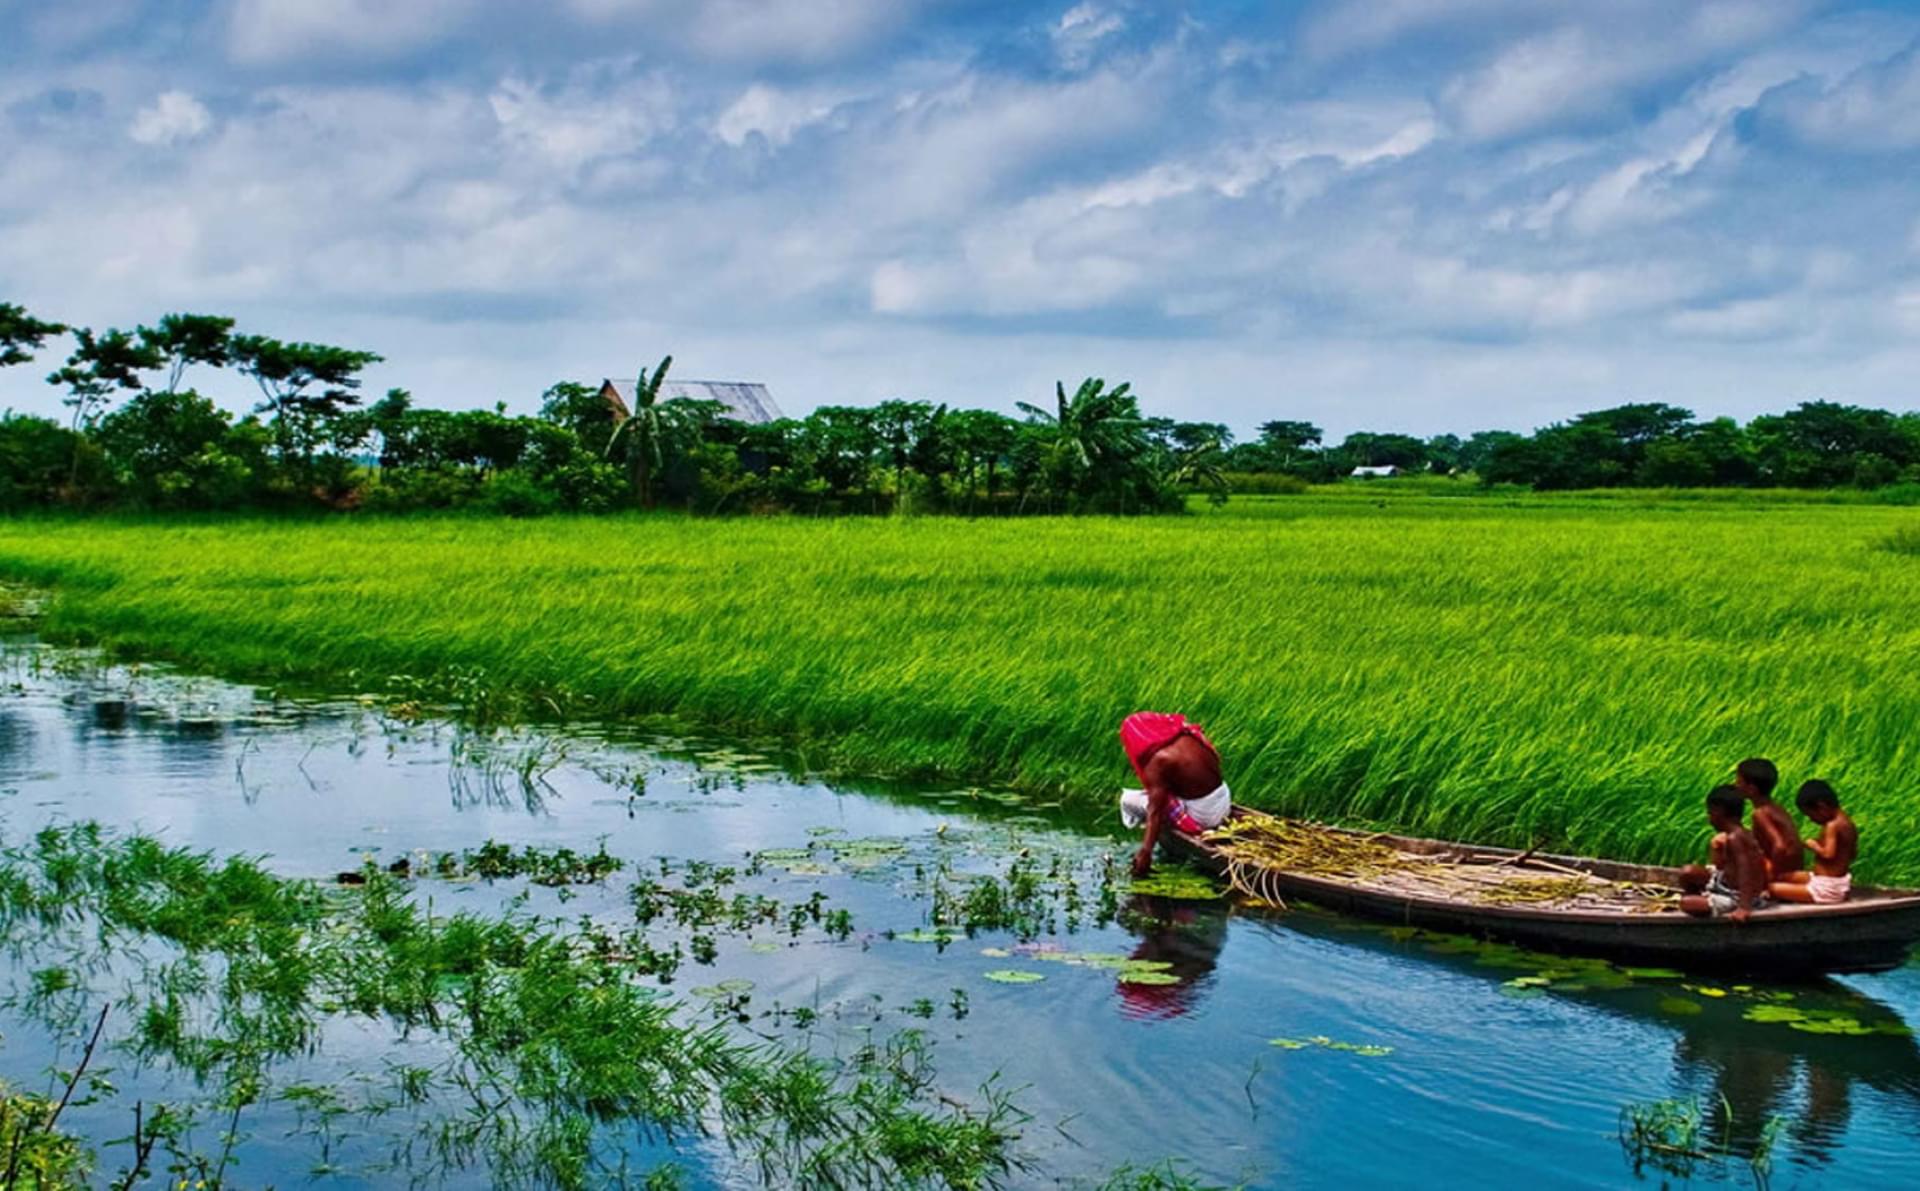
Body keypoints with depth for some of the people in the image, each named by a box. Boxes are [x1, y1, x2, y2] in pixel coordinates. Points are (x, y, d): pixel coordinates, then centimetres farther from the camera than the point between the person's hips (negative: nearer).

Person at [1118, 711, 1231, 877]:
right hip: (1224, 803, 8)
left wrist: (1146, 851, -25)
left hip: (1199, 819, -8)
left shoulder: (1159, 760, -19)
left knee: (1129, 799, 1)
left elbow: (1155, 811, -24)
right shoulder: (1192, 737, 1)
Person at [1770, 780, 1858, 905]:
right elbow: (1853, 853, 20)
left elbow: (1828, 854, -31)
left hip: (1828, 889, -11)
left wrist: (1813, 845, -12)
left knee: (1774, 888, -16)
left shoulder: (1832, 826, -20)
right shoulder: (1847, 822, 8)